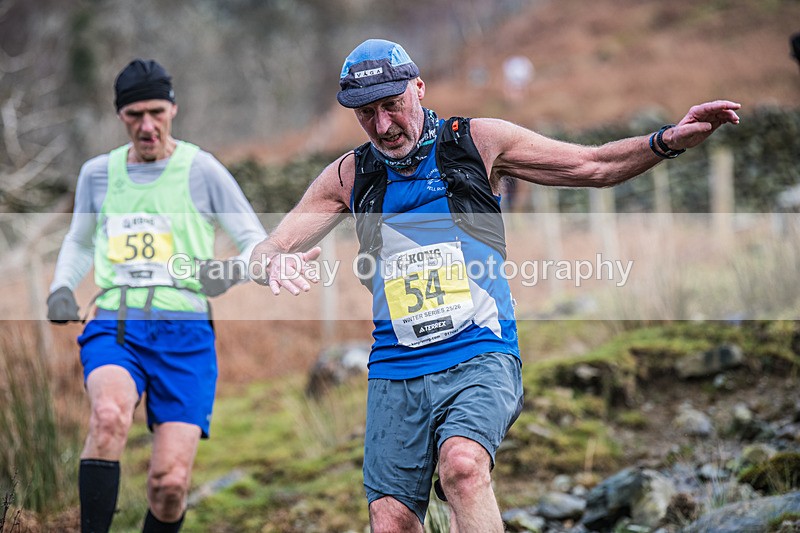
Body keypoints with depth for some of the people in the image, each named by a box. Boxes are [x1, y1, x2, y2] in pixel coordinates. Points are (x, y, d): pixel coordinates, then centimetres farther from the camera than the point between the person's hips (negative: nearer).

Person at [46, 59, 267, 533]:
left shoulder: (202, 170, 2)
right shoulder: (98, 173, 12)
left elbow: (258, 241, 6)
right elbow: (79, 242, 29)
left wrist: (232, 271, -16)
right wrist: (61, 289, 10)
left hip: (185, 334, -2)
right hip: (114, 328, 2)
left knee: (171, 482, -12)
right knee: (110, 415, -34)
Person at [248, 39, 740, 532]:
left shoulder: (477, 142, 5)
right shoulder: (349, 176, 9)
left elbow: (594, 166, 9)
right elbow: (267, 250, 8)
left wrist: (668, 140, -7)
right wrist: (275, 264, -17)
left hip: (480, 357, -3)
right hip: (395, 373, 3)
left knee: (462, 464, -32)